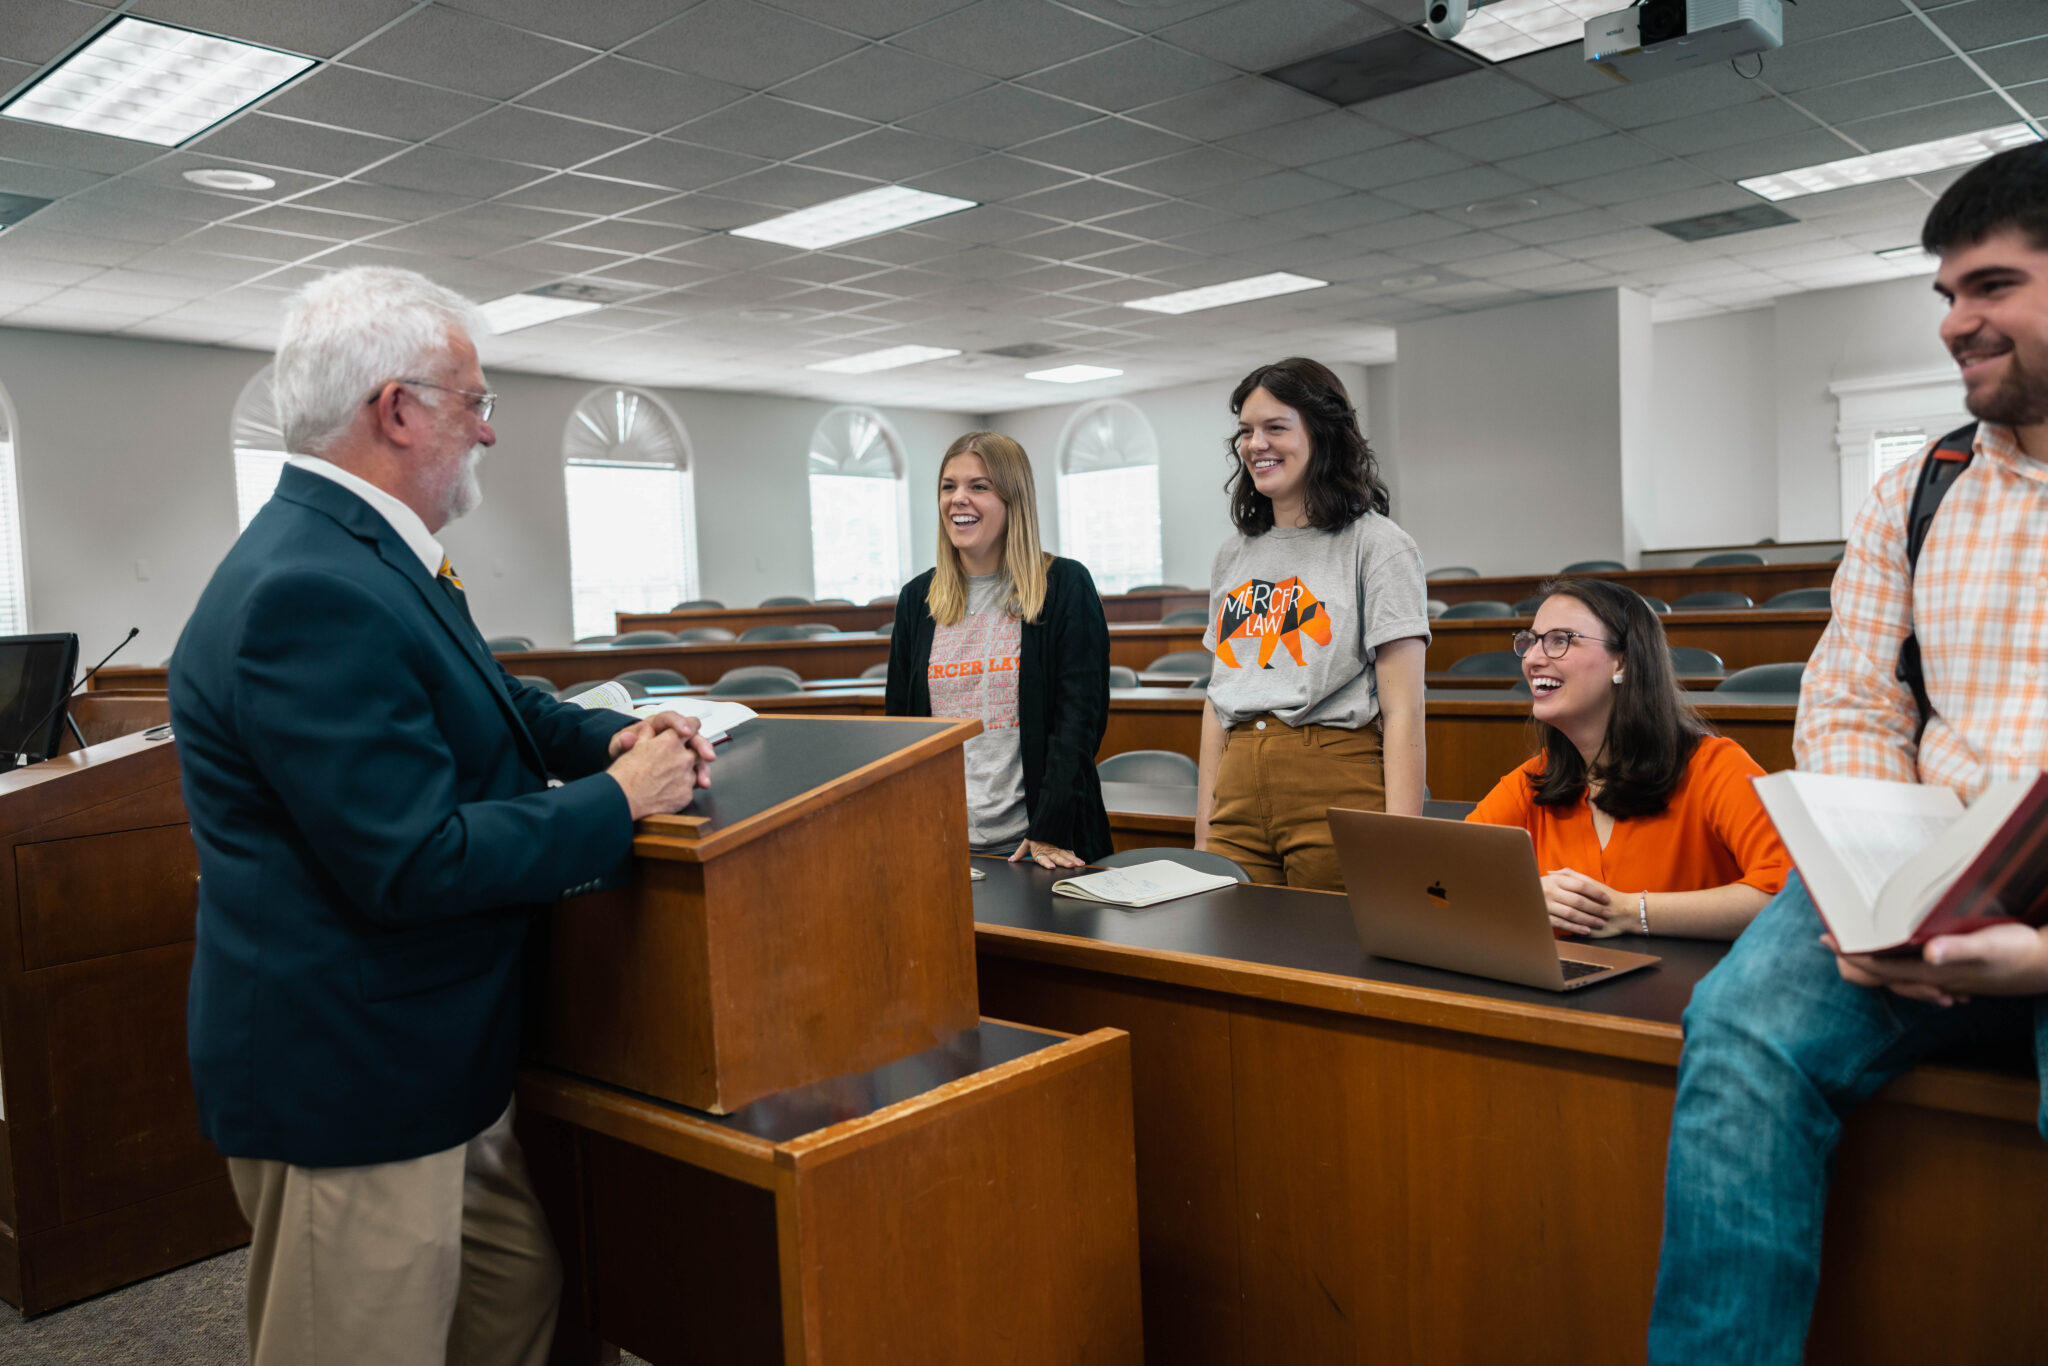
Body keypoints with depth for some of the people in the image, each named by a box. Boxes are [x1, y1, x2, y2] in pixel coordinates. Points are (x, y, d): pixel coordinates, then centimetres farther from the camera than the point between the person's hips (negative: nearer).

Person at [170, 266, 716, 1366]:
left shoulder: (364, 556, 8)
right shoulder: (312, 593, -26)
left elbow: (486, 707, 19)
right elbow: (416, 861, -28)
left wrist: (612, 737, 0)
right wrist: (622, 800, -17)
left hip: (427, 1061, 10)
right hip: (348, 1090, -10)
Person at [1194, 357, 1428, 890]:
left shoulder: (1377, 546, -2)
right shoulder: (1234, 555, 15)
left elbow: (1403, 713, -8)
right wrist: (1203, 832, 12)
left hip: (1338, 792, -5)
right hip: (1239, 795, 5)